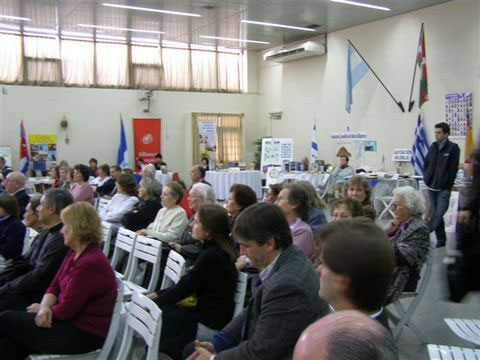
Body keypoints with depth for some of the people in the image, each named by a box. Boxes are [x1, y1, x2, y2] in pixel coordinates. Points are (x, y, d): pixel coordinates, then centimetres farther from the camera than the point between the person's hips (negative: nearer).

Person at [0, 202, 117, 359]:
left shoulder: (90, 263, -25)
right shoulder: (74, 252, 6)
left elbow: (65, 310, -20)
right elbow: (54, 287, 8)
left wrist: (41, 309, -1)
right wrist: (45, 307, -12)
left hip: (83, 335, -9)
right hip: (71, 321, 9)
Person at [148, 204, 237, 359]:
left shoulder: (212, 255, -22)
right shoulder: (218, 249, 6)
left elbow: (184, 288, -16)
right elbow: (187, 284, 11)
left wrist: (153, 302, -4)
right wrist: (158, 295, 9)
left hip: (208, 322, -9)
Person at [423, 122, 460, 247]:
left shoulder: (453, 148, -6)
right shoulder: (433, 146, 9)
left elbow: (453, 169, -10)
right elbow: (426, 164, 16)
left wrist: (447, 185, -12)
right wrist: (426, 178, 5)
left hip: (444, 188, -5)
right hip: (431, 186, 6)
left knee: (439, 213, -13)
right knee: (436, 212, 11)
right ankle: (441, 238, 21)